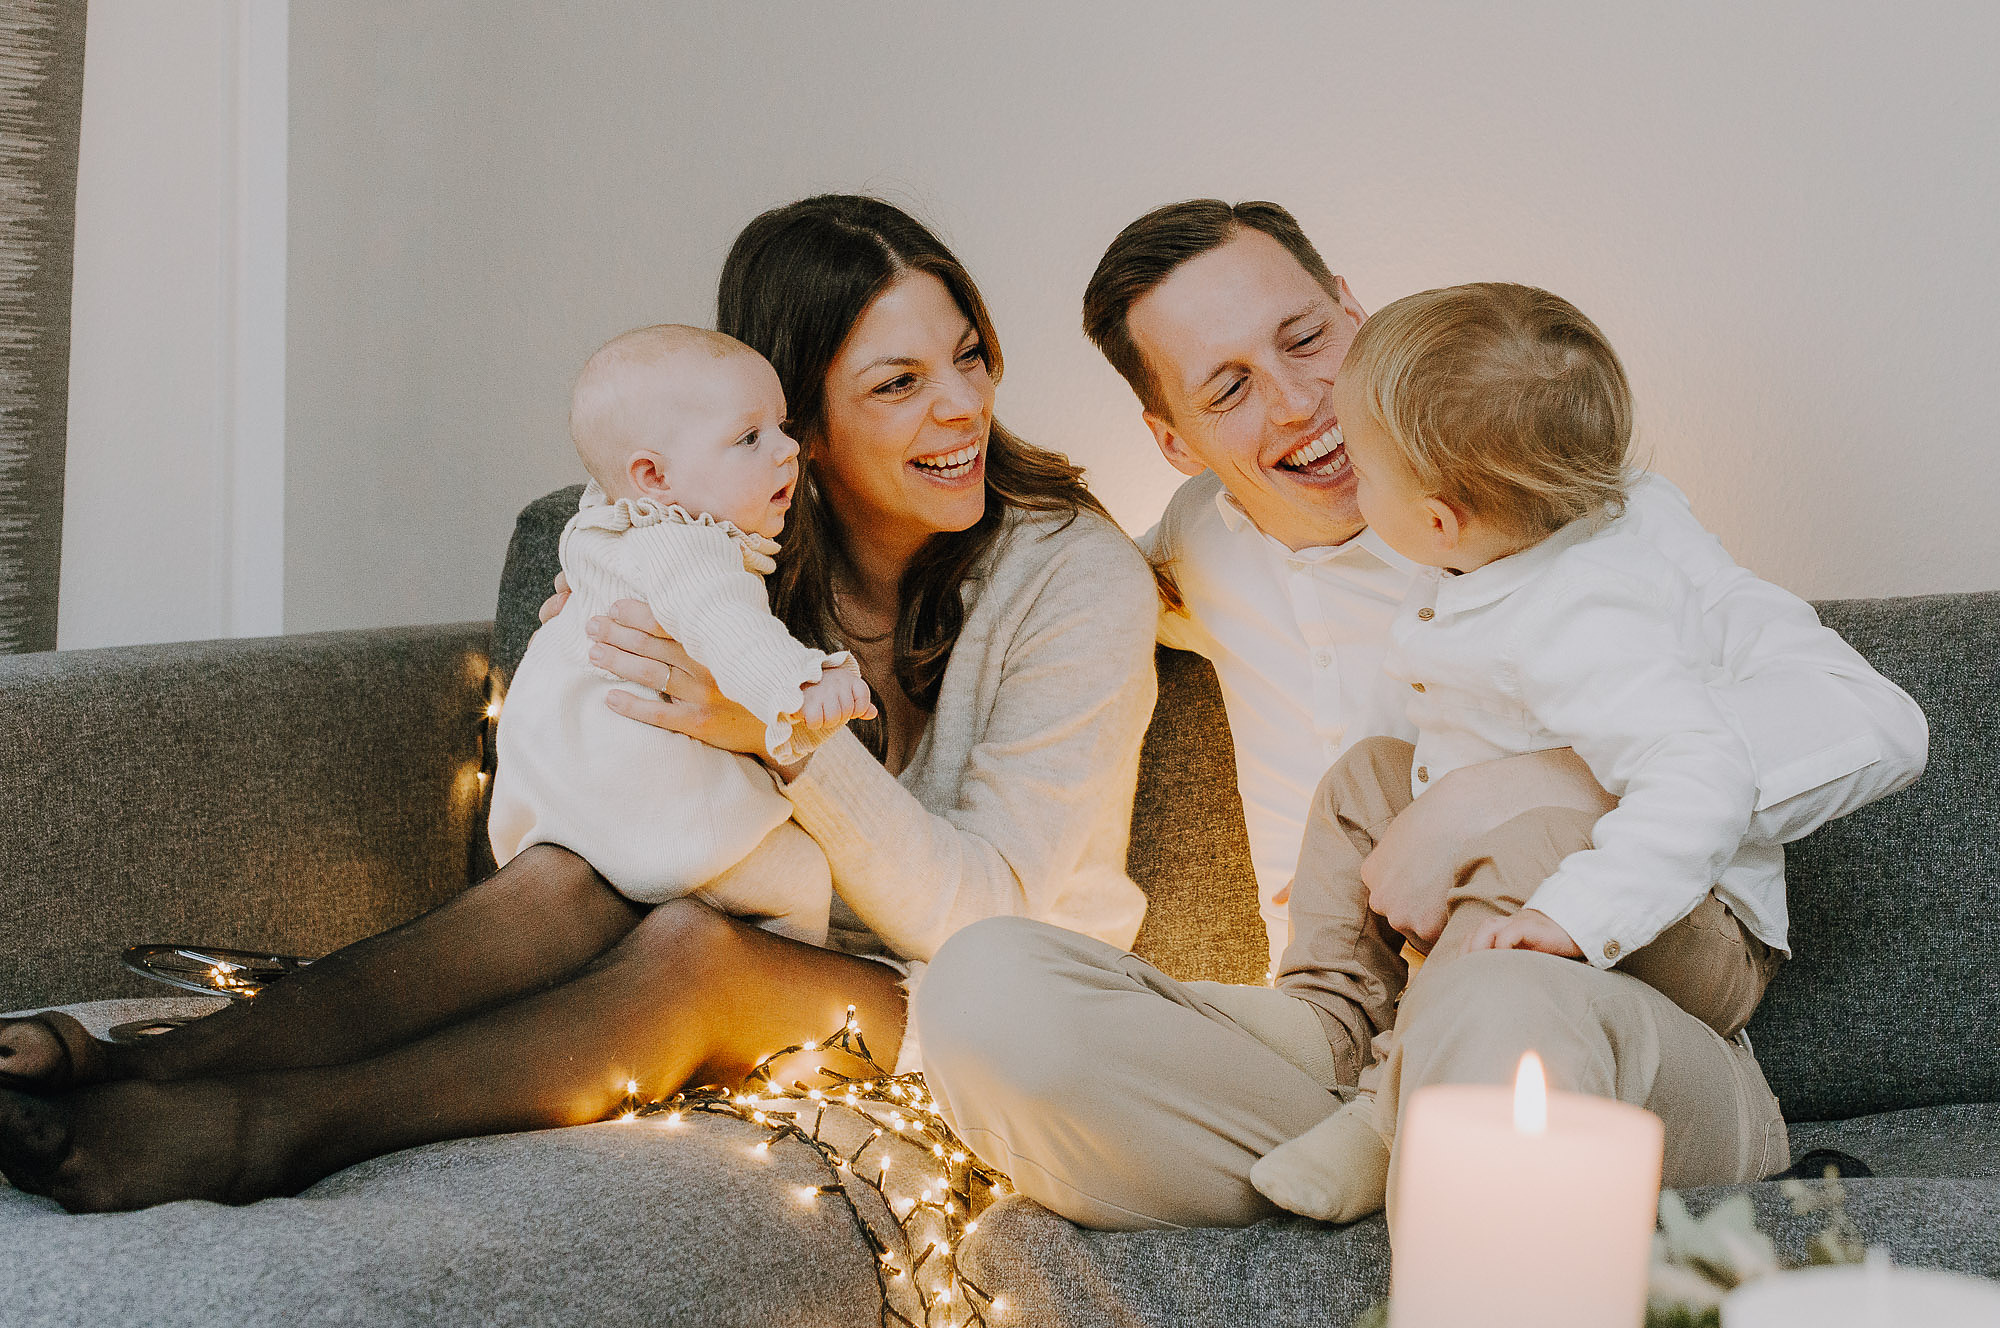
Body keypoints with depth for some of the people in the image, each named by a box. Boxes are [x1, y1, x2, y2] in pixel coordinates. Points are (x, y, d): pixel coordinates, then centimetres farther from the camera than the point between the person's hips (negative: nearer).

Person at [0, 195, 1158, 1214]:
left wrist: (777, 728, -33)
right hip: (775, 948, 4)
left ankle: (272, 1129, -39)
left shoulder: (1078, 577, -13)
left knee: (690, 944, -34)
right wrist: (588, 666, -15)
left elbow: (980, 911, -18)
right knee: (565, 881, -28)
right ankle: (154, 1070, -35)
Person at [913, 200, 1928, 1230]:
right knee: (985, 986, -24)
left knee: (1495, 1011, -43)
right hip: (1341, 1047, 6)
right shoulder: (1205, 540, 18)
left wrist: (1487, 802, -20)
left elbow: (1869, 723, -14)